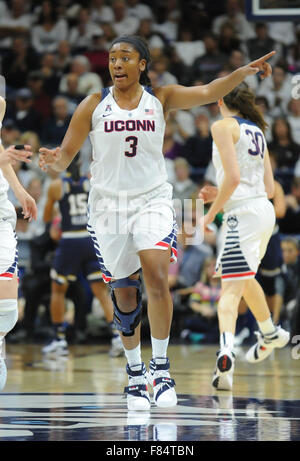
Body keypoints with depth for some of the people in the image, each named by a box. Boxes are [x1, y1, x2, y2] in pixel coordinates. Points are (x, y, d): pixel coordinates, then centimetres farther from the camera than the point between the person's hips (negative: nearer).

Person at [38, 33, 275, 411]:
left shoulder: (160, 99, 3)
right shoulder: (93, 106, 2)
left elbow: (207, 93, -9)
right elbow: (65, 157, 0)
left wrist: (244, 72, -25)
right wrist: (53, 161, -23)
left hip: (152, 199, -1)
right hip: (108, 204, 1)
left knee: (156, 277, -20)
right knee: (124, 294, 6)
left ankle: (160, 368, -12)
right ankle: (135, 372, 23)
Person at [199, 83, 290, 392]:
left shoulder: (223, 126, -4)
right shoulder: (256, 131, 20)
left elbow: (233, 177, -16)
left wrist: (211, 213, -8)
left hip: (242, 214, -8)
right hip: (264, 209, 8)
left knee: (231, 290, -18)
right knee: (244, 279, 30)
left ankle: (226, 355, -36)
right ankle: (270, 334, 49)